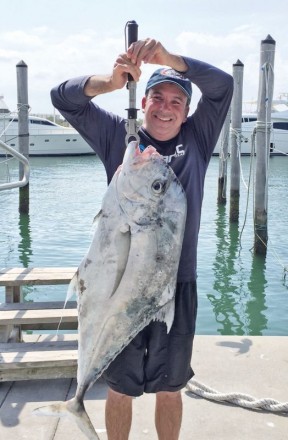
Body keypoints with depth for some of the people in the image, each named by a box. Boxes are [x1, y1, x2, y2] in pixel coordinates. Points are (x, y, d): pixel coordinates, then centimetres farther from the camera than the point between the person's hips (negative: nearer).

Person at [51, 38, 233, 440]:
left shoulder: (197, 138, 5)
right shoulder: (118, 134, 3)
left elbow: (222, 85, -6)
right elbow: (63, 97, -1)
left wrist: (166, 57, -21)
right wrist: (111, 83, -20)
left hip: (178, 284, 1)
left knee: (169, 388, 18)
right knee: (121, 388, 14)